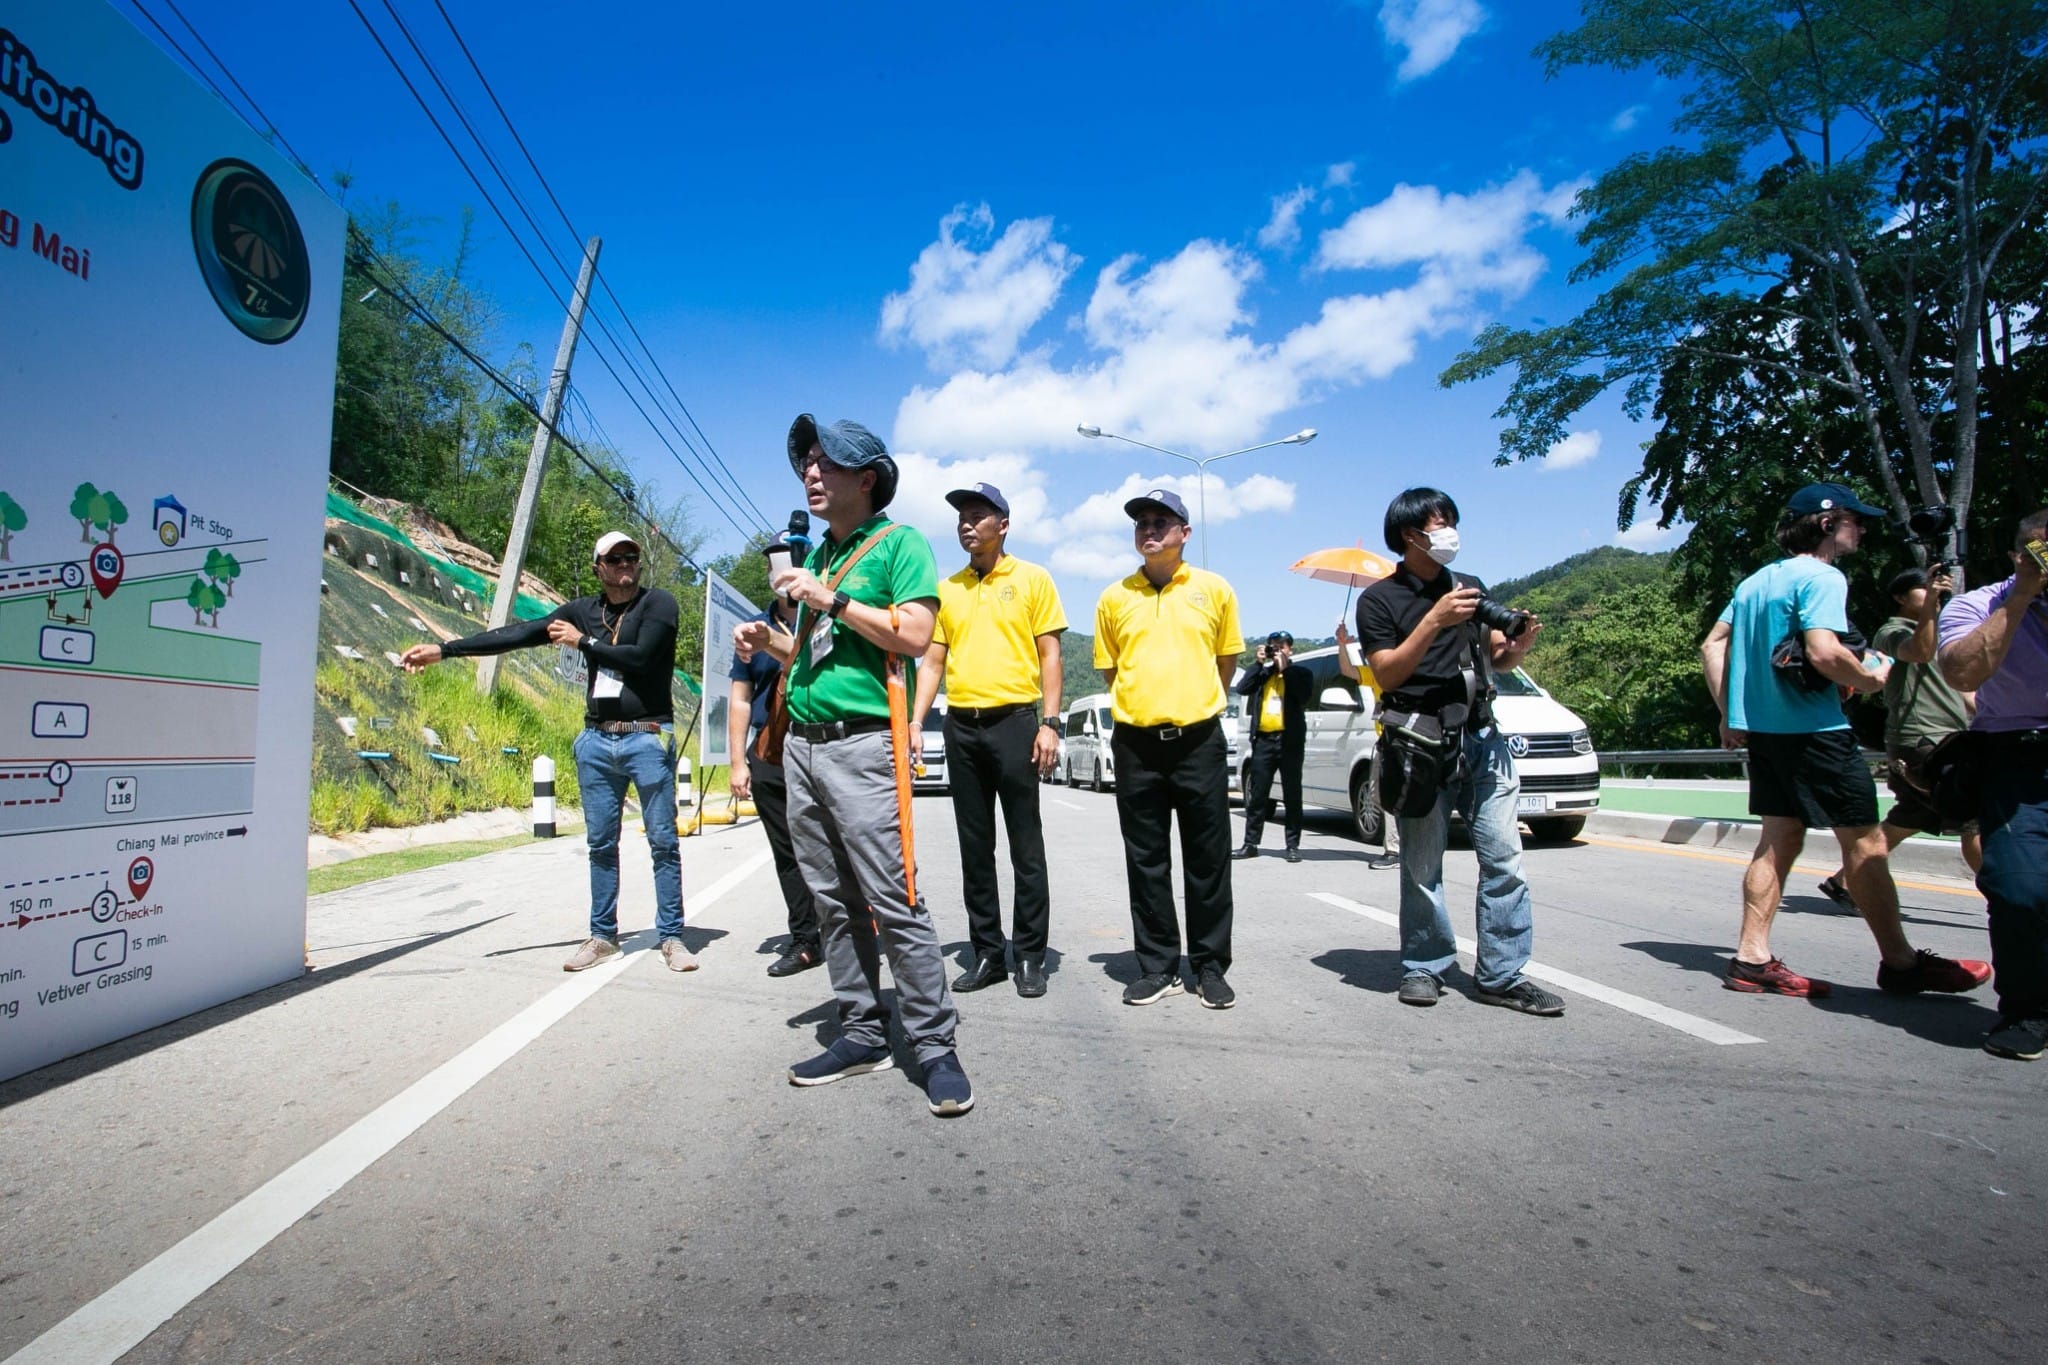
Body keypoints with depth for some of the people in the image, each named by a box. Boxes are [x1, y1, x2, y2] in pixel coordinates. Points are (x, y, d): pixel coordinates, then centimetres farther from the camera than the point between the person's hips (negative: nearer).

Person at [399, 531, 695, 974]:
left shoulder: (658, 604, -2)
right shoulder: (582, 610, 11)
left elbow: (640, 657, -15)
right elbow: (518, 634, 8)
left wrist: (583, 642, -3)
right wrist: (442, 650, 4)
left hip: (647, 739, -5)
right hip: (596, 742, 5)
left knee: (663, 842, -2)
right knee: (600, 844, 9)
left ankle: (671, 938, 5)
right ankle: (603, 937, 18)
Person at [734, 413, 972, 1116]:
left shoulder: (898, 543, -1)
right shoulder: (817, 555, 21)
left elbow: (914, 635, -14)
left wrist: (831, 599, -14)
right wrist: (770, 641, 10)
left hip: (861, 741, -8)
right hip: (801, 740, 8)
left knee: (894, 902, -8)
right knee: (833, 901, 10)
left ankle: (934, 1045, 1)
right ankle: (863, 1033, 19)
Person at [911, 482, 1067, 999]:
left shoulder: (1032, 579, 2)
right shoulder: (947, 588, 12)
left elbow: (1049, 655, -1)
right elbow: (932, 661, 12)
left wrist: (1049, 723, -9)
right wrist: (916, 722, 2)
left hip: (1014, 721, -4)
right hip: (961, 726, 4)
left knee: (1026, 845, 1)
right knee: (975, 847, 9)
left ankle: (1031, 955, 12)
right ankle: (986, 952, 19)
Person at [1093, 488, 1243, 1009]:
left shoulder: (1214, 590, 4)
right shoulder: (1114, 598, 6)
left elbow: (1227, 662, 13)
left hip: (1199, 739, -1)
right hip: (1136, 742, 1)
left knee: (1208, 859, 5)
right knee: (1146, 860, 7)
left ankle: (1210, 965, 18)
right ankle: (1157, 966, 19)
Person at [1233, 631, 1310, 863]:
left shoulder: (1301, 672, 7)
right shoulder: (1263, 672, 16)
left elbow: (1303, 696, -11)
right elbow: (1242, 688, 0)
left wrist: (1285, 668, -10)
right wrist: (1258, 663, -2)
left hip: (1289, 739, -3)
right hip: (1263, 739, 3)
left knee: (1292, 795, 2)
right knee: (1257, 795, 4)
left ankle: (1293, 846, 7)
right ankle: (1250, 844, 8)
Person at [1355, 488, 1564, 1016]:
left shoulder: (1472, 587, 19)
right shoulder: (1378, 599, 2)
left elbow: (1497, 659, 21)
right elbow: (1387, 675, -8)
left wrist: (1519, 644, -2)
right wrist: (1434, 621, -17)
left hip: (1481, 737, 5)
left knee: (1503, 858, 0)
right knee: (1422, 865, 1)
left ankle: (1502, 976, 8)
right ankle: (1423, 967, 14)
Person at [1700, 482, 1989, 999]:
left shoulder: (1755, 581, 15)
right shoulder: (1821, 577, -11)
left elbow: (1712, 646, 15)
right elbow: (1823, 652, -24)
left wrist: (1729, 714, 16)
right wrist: (1870, 679, -5)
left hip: (1762, 728, 8)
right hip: (1812, 730, -8)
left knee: (1780, 837, 10)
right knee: (1864, 840, 3)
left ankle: (1752, 958, 9)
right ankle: (1899, 961, 14)